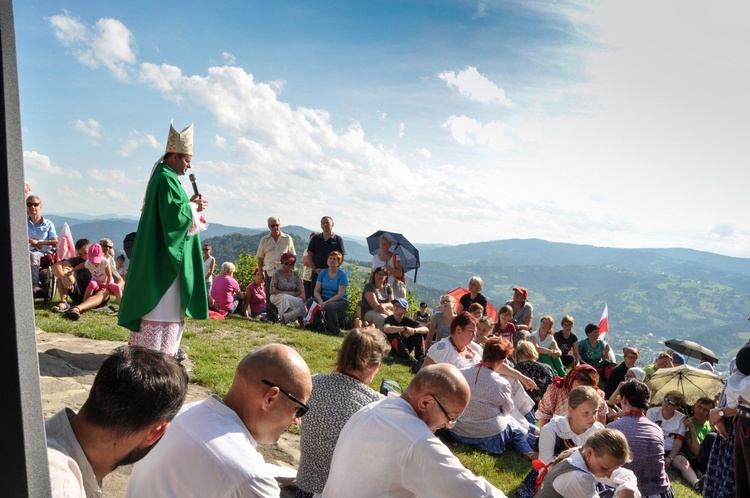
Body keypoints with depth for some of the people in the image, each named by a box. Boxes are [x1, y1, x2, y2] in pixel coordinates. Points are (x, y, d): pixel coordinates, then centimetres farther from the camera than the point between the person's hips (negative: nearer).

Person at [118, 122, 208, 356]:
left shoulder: (163, 178, 17)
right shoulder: (166, 180, -15)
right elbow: (173, 214, -24)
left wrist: (190, 204, 8)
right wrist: (193, 207, -8)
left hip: (159, 254, 11)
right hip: (164, 256, -11)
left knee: (159, 305, 15)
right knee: (163, 306, -6)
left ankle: (146, 346, 22)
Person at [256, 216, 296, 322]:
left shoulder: (287, 238, 6)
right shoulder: (264, 240, 9)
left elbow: (293, 256, 7)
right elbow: (260, 258, 11)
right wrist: (260, 273, 4)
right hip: (269, 271, 1)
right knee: (269, 296, 1)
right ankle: (271, 318, 8)